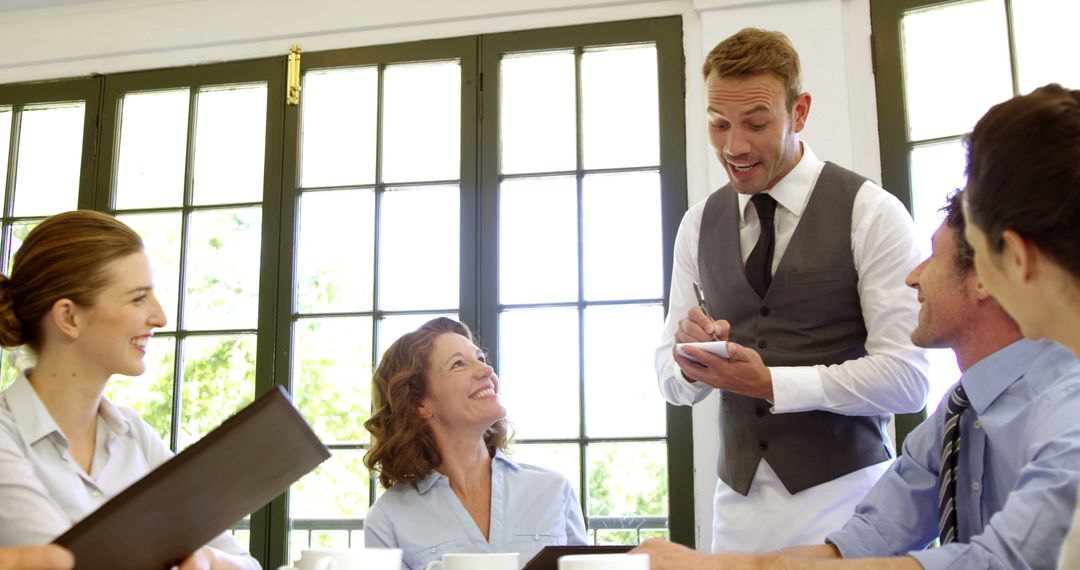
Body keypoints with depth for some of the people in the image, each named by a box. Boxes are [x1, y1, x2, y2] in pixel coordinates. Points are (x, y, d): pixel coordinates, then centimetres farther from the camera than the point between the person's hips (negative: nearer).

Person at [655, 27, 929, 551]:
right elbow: (673, 381, 8)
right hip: (738, 501, 4)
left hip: (842, 494, -3)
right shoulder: (698, 226, 6)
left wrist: (769, 383, -18)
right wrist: (687, 354, -15)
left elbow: (906, 377, -13)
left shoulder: (872, 214, -8)